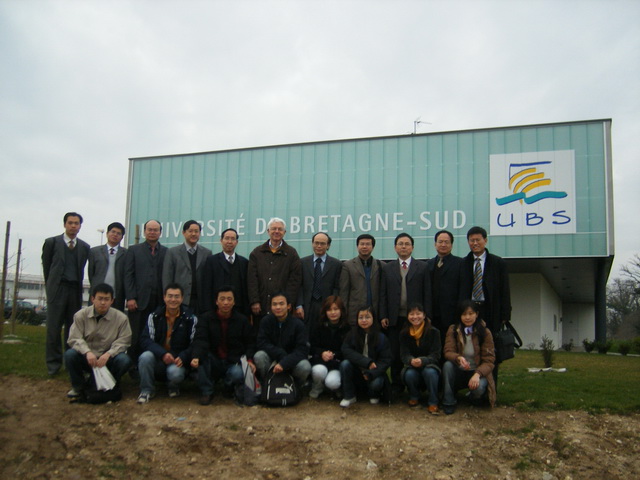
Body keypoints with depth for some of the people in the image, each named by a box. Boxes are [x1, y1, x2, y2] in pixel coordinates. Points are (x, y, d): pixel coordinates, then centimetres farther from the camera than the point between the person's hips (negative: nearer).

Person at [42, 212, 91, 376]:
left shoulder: (85, 247, 11)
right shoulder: (51, 242, 5)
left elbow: (82, 269, 12)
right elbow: (46, 266, 8)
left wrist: (78, 286, 8)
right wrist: (51, 286, 10)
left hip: (75, 290, 2)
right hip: (57, 289, -2)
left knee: (72, 327, 5)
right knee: (54, 327, -3)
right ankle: (53, 363, 5)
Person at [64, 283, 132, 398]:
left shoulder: (121, 318, -8)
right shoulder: (81, 315, -4)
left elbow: (123, 342, -11)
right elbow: (74, 338, -10)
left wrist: (108, 354, -29)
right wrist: (87, 352, -29)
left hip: (108, 358, -1)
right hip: (86, 358, 1)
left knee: (124, 360, -30)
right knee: (69, 355, -27)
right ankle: (78, 386, 0)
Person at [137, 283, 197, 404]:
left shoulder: (190, 319, -2)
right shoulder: (154, 316, 2)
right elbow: (145, 340, -8)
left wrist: (183, 357, -24)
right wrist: (162, 353, -24)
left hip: (178, 361, -1)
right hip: (158, 359, 2)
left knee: (175, 373, -34)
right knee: (145, 356, -30)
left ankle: (173, 387, 6)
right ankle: (147, 390, -5)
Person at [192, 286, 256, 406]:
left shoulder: (242, 320, 3)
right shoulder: (206, 318, -1)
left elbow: (250, 344, 6)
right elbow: (200, 341, -17)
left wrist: (249, 360, -14)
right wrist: (196, 357, -38)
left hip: (233, 362, -1)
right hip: (213, 362, 1)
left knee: (237, 374, -33)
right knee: (202, 356, -30)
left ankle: (229, 387, 5)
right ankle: (206, 392, -15)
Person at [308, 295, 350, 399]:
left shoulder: (347, 328, -4)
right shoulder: (318, 325, 3)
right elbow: (312, 346, 0)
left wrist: (334, 355, -18)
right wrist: (322, 353, -20)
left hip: (338, 362, -1)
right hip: (320, 360, 1)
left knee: (332, 382, -30)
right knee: (319, 371, -34)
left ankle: (336, 388, 12)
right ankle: (317, 388, 3)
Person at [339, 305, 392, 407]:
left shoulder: (381, 337, -7)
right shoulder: (352, 334, -4)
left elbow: (386, 360, -10)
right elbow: (346, 350, -17)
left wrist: (371, 373, -27)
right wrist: (366, 362, -28)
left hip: (374, 372, -1)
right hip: (356, 371, 1)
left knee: (376, 383, -32)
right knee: (345, 364, -27)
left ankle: (374, 395, 8)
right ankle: (349, 397, -10)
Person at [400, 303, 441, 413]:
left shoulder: (433, 332, -7)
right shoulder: (404, 334, -1)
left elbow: (435, 355, -13)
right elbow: (404, 355, -7)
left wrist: (422, 361, -35)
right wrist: (411, 361, -33)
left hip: (429, 365, -2)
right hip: (411, 366, 2)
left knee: (430, 372, -36)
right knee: (409, 374, -32)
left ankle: (433, 403, -17)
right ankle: (414, 397, 0)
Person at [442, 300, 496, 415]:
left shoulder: (485, 333, -8)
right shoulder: (453, 330, -3)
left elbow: (489, 360, -10)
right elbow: (448, 352, -10)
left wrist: (477, 374, -29)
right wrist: (458, 358, -34)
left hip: (476, 372, -1)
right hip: (458, 372, 1)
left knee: (478, 388, -34)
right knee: (447, 364, -31)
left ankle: (475, 395, 6)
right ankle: (448, 402, -16)